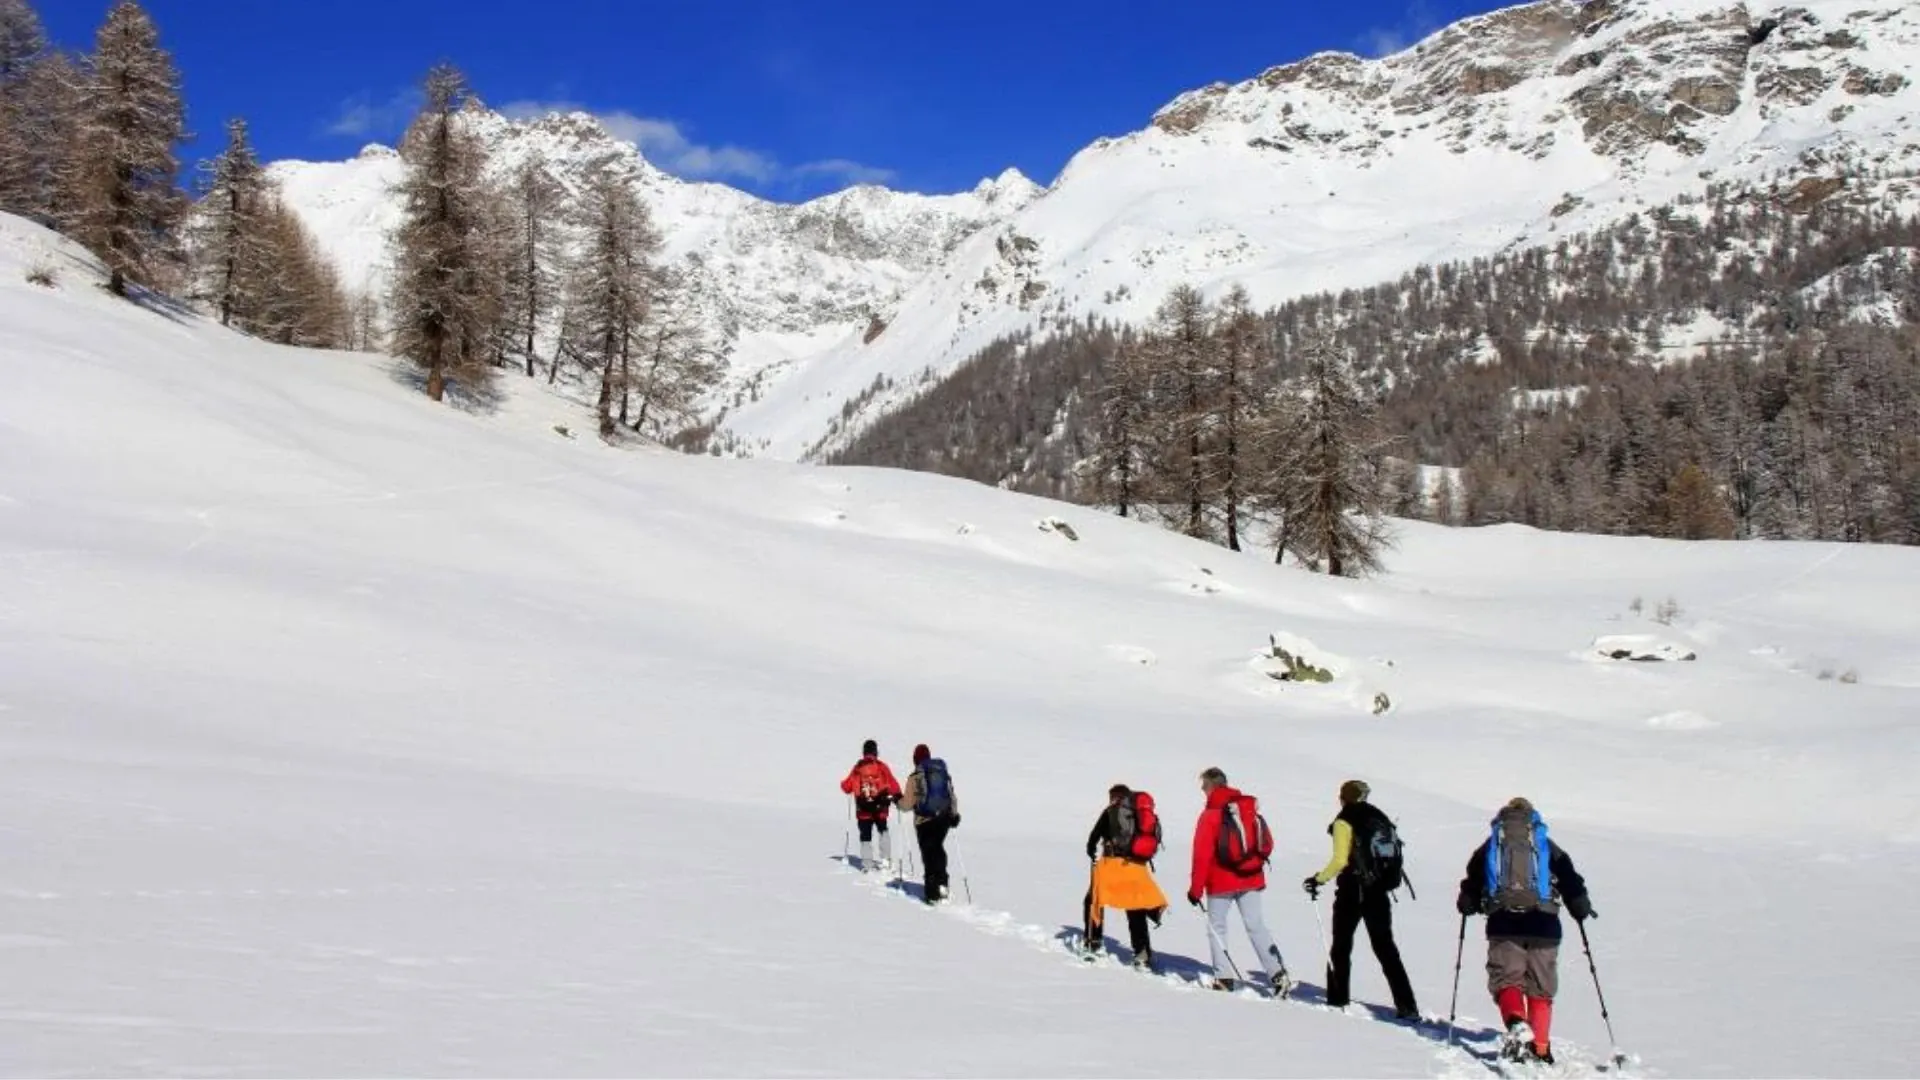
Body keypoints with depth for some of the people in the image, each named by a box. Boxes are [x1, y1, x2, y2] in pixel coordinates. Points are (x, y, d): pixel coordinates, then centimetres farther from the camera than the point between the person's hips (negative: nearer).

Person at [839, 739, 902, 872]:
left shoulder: (857, 767, 0)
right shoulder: (881, 766, -4)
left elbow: (847, 787, 6)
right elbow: (892, 783, -9)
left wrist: (843, 784, 28)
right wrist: (897, 796, 2)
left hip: (863, 808, 0)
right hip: (880, 806, 0)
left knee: (865, 835, 8)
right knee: (883, 830, 21)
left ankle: (867, 863, 2)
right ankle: (886, 859, 12)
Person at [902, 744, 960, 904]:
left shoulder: (915, 777, -8)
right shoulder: (943, 772, 5)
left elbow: (909, 803, -7)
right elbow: (952, 795, 8)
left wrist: (898, 800, 13)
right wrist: (954, 814, 20)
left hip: (925, 820, -4)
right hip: (944, 817, 4)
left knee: (928, 854, 2)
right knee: (938, 848, 22)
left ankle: (932, 894, 3)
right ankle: (941, 883, 10)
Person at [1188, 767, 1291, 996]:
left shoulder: (1210, 814, -12)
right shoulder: (1250, 807, 5)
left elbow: (1202, 854, -14)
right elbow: (1267, 844, 9)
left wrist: (1196, 888, -9)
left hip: (1221, 882, -5)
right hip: (1251, 880, 5)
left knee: (1217, 927, 9)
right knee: (1256, 927, 7)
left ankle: (1223, 978, 5)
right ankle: (1278, 975, -3)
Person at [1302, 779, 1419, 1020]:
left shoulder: (1344, 822, -8)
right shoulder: (1380, 819, 9)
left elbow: (1340, 860, -16)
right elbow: (1394, 853, 10)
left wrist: (1319, 879, -6)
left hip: (1352, 892, -5)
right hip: (1379, 892, 5)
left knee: (1341, 946, 10)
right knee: (1386, 948, 8)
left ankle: (1338, 999, 11)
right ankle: (1406, 1006, 0)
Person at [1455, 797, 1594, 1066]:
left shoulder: (1490, 846, 13)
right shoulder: (1547, 846, 13)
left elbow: (1472, 883, 12)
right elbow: (1570, 881, 8)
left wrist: (1468, 906, 30)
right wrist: (1582, 910, 24)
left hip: (1503, 924, -1)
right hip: (1543, 924, 1)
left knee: (1506, 979, -1)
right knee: (1541, 988, 10)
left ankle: (1517, 1023, -31)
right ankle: (1540, 1048, 4)